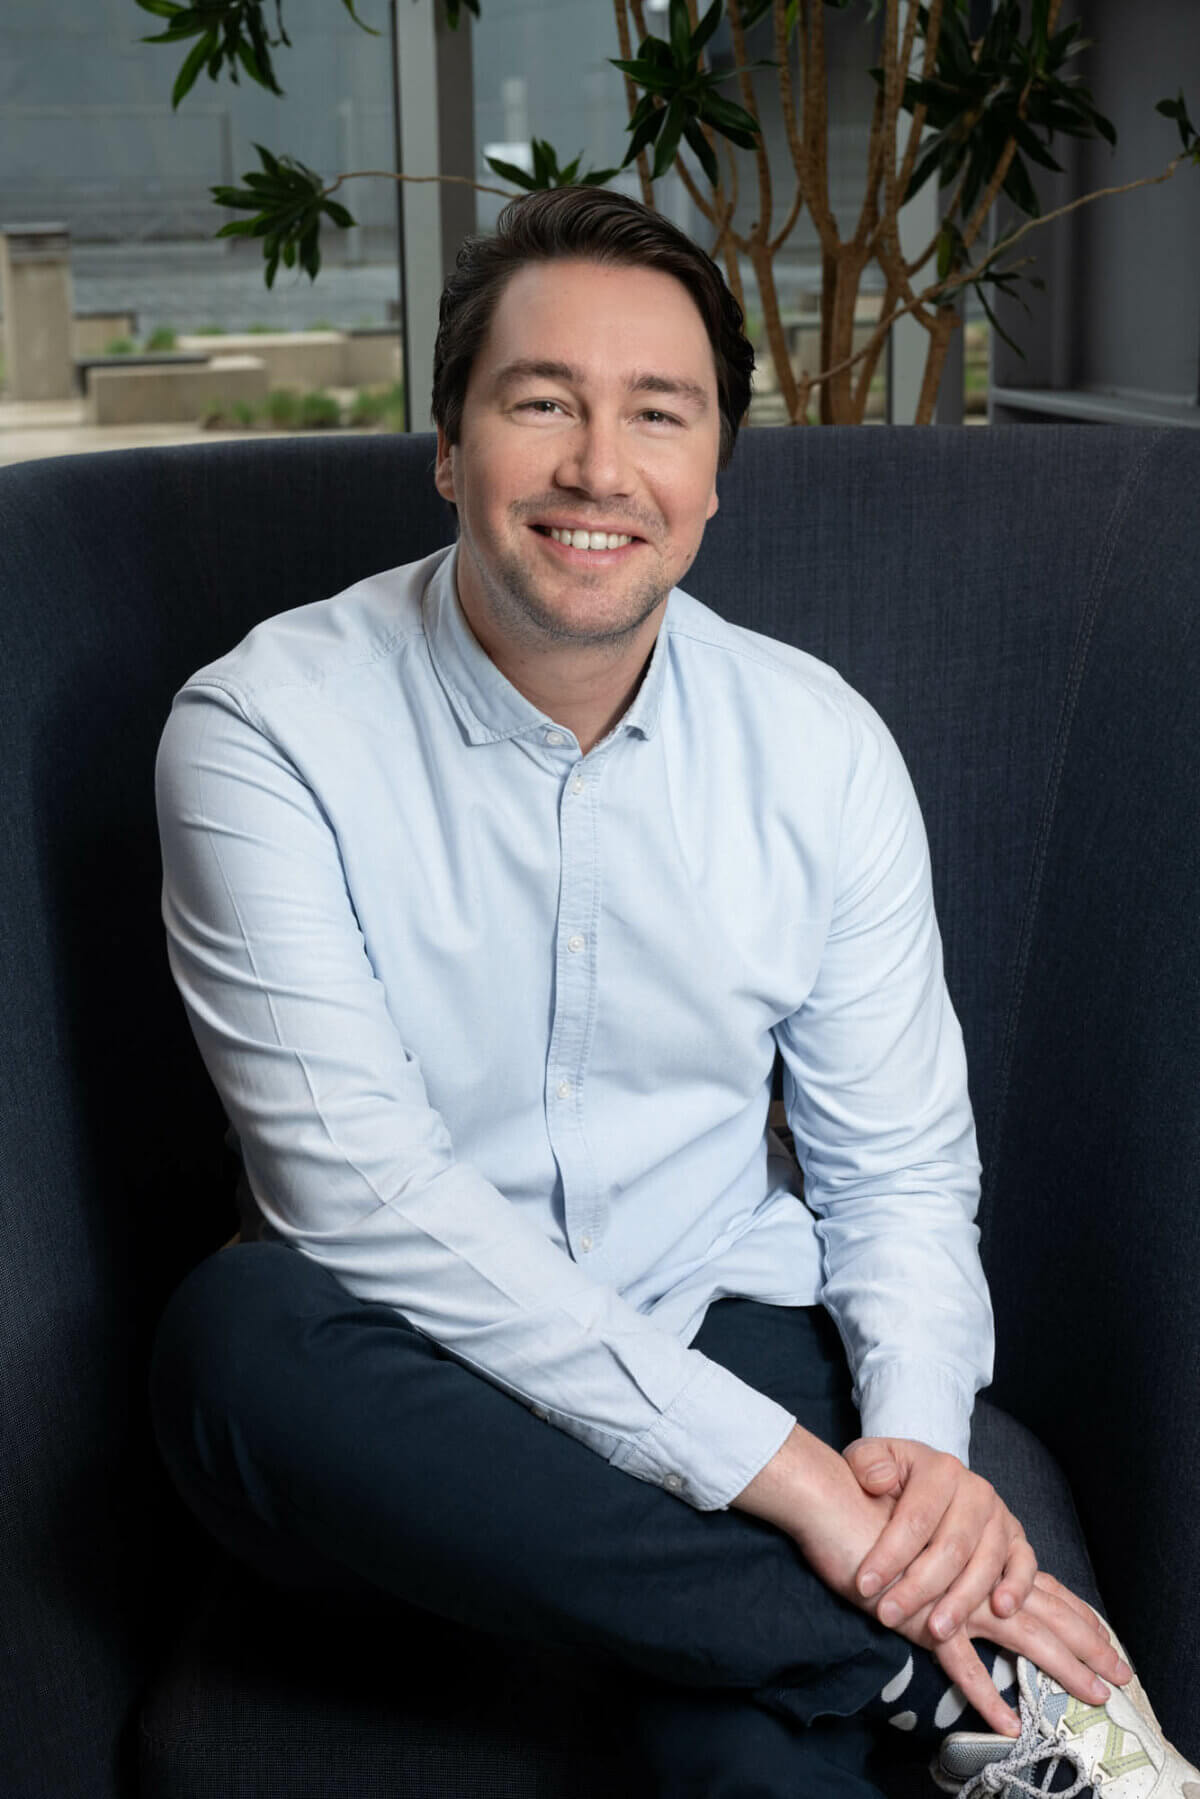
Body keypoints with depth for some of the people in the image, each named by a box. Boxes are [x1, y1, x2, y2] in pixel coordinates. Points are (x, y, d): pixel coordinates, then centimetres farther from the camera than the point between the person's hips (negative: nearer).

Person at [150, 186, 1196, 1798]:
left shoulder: (822, 747, -2)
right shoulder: (263, 729, -13)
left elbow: (899, 1171, 3)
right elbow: (362, 1191, -21)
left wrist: (921, 1441, -20)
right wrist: (778, 1470, -27)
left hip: (735, 1333, 0)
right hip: (427, 1386, 1)